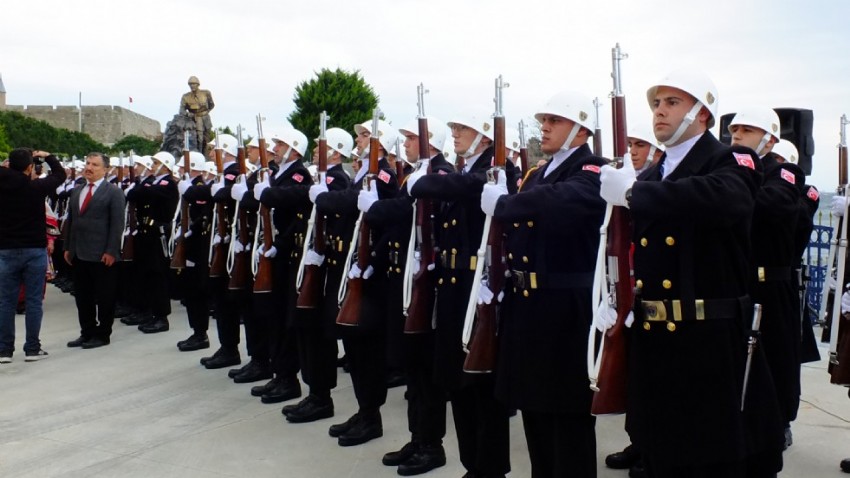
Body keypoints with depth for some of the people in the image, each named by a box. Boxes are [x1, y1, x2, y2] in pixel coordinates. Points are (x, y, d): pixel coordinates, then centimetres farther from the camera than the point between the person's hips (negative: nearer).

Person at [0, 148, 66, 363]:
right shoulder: (36, 187, -11)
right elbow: (60, 174, 6)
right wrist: (47, 156, 18)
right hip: (35, 250, -2)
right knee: (33, 301, 4)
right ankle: (32, 349, 7)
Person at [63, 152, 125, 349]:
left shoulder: (114, 192, -5)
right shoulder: (77, 192, 16)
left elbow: (117, 224, -10)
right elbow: (70, 220, 19)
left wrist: (111, 251, -15)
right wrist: (68, 247, 13)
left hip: (102, 255, -7)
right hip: (79, 254, 7)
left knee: (104, 297, 1)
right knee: (82, 296, 11)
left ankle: (102, 335, 10)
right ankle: (87, 333, 21)